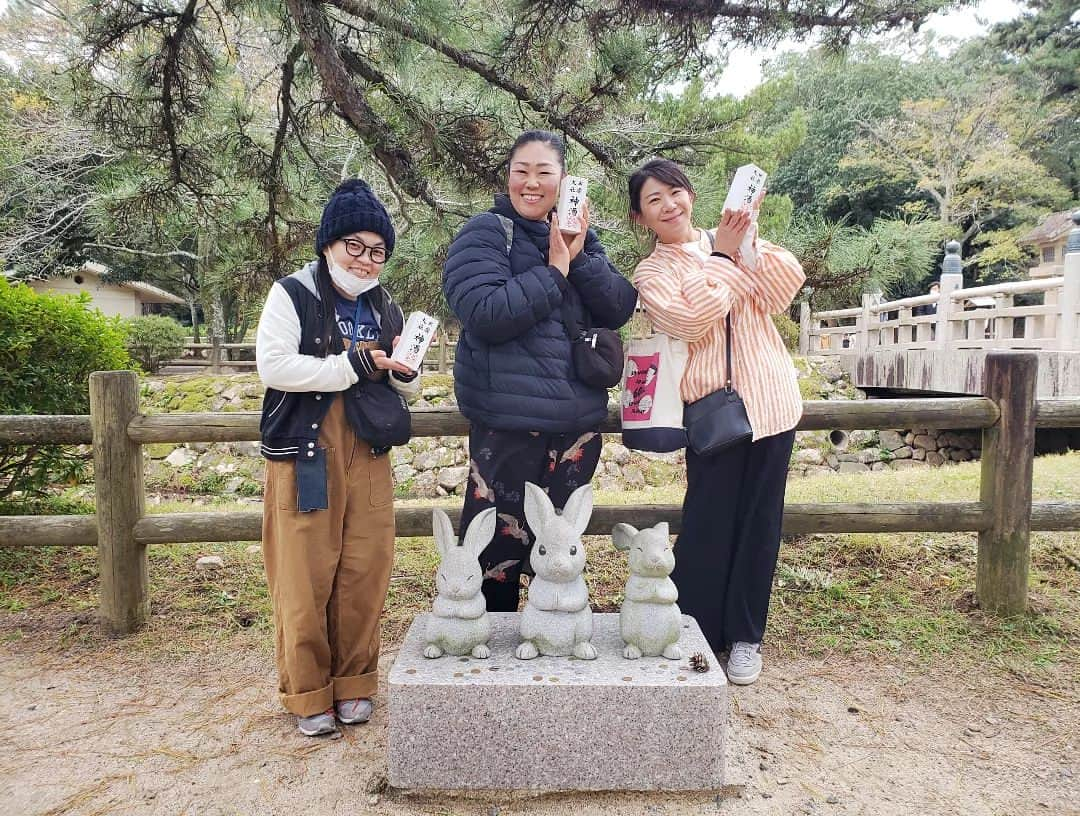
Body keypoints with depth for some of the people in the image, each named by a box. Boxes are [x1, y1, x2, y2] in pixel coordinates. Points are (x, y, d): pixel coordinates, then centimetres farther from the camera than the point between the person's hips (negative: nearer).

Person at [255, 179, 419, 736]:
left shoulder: (386, 310, 15)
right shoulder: (292, 295, 0)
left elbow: (408, 389, 18)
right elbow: (273, 366, -14)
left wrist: (404, 371, -5)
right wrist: (352, 365, -15)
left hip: (367, 459, 4)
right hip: (304, 458, -4)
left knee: (364, 577, 6)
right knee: (305, 581, 1)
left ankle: (353, 683, 24)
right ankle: (308, 694, 18)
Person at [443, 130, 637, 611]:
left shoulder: (579, 236, 12)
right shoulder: (485, 233, -5)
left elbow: (621, 309, 1)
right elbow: (486, 315, -21)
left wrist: (578, 258, -12)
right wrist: (554, 271, -15)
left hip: (579, 419, 6)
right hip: (508, 423, -5)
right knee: (498, 551, 3)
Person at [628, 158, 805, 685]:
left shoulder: (733, 240, 12)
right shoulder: (651, 274, 4)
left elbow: (786, 287, -3)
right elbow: (692, 319, -15)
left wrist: (749, 240, -13)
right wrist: (721, 257, -10)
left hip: (771, 400, 3)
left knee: (759, 521, 8)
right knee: (708, 522, 0)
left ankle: (745, 636, 23)